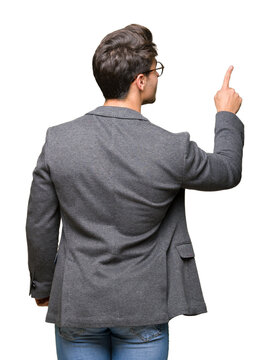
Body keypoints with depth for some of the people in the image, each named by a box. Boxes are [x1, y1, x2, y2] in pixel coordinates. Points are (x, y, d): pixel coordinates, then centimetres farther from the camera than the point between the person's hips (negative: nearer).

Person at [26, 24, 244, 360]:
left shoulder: (58, 139, -12)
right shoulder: (172, 149, -17)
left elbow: (40, 227, -3)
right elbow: (228, 172, 5)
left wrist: (43, 286, 14)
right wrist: (227, 114, 22)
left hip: (75, 305, 2)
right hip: (143, 309, -1)